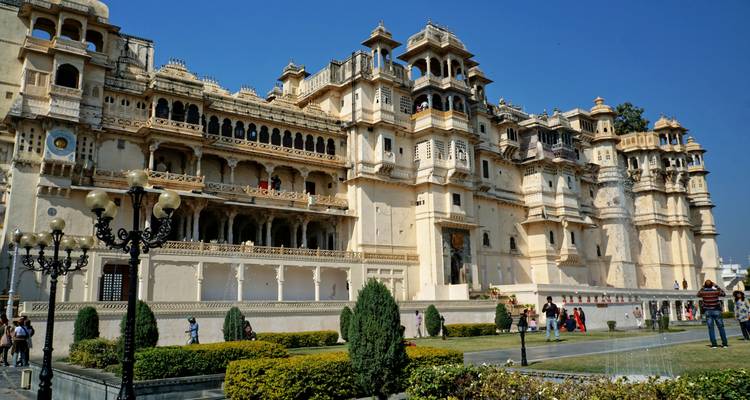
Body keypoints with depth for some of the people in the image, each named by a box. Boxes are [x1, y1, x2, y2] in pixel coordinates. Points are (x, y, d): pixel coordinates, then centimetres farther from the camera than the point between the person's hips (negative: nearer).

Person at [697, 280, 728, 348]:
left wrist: (703, 287, 13)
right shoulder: (716, 291, -9)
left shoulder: (703, 292, -6)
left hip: (708, 311, 1)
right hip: (716, 311, -1)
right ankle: (724, 344, 8)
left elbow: (698, 295, 17)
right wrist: (717, 286, 11)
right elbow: (724, 294, 10)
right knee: (721, 327, 8)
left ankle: (714, 344, -1)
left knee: (711, 328, 3)